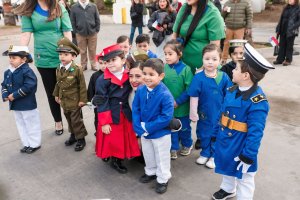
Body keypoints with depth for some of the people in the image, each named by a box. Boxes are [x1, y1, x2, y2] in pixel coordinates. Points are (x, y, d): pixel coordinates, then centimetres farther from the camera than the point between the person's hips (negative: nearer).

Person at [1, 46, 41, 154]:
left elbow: (28, 86, -26)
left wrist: (14, 95, -22)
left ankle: (34, 144, 21)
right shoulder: (8, 72, 6)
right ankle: (27, 144, 31)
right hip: (15, 104, 8)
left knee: (31, 124, 6)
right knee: (21, 125, 18)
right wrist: (5, 95, -8)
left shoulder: (27, 71, -18)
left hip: (27, 105, -8)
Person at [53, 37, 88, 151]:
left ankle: (81, 138, 20)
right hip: (64, 101, 6)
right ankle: (73, 135, 38)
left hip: (74, 101, -6)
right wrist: (56, 95, 14)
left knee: (76, 120, 4)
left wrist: (83, 100, -14)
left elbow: (82, 86, -15)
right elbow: (58, 83, 12)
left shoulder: (77, 70, -18)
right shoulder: (59, 69, 0)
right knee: (69, 119, 19)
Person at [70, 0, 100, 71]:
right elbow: (72, 21, 3)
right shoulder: (74, 7, 1)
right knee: (82, 51, 7)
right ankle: (83, 65, 19)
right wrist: (75, 31, 0)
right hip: (80, 34, 0)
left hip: (92, 33, 0)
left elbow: (97, 20, 5)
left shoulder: (93, 6, 2)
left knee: (92, 51, 7)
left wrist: (97, 30, 0)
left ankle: (93, 65, 19)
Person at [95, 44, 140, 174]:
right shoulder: (102, 80, -14)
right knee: (113, 140, 9)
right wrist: (104, 122, -13)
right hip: (110, 116, -4)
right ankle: (114, 160, 33)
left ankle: (118, 160, 38)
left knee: (126, 138, 16)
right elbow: (102, 103, -13)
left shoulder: (129, 76, -3)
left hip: (126, 114, 4)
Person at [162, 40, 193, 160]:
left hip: (182, 106, -2)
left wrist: (178, 101, -17)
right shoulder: (164, 68, -7)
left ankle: (187, 144, 43)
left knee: (184, 127, 17)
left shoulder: (185, 69, -16)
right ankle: (173, 148, 35)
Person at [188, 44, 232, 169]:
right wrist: (193, 113, -7)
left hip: (219, 113, 0)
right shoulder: (198, 78, -16)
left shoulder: (224, 77, -12)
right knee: (204, 134, 18)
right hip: (204, 113, 0)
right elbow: (194, 97, -10)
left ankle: (214, 156, 35)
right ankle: (205, 154, 40)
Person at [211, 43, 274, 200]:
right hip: (224, 142, 8)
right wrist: (215, 134, 13)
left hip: (240, 148, -8)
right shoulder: (232, 90, -2)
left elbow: (255, 133, -25)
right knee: (227, 168, 31)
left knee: (244, 178, 15)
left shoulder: (257, 101, -27)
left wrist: (248, 155, -22)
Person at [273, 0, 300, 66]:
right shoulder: (286, 8, 12)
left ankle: (288, 60, 12)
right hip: (283, 30, 5)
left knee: (289, 46, 3)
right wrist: (278, 29, 10)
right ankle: (280, 59, 16)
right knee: (282, 45, 9)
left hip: (291, 31, -5)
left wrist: (292, 27, -20)